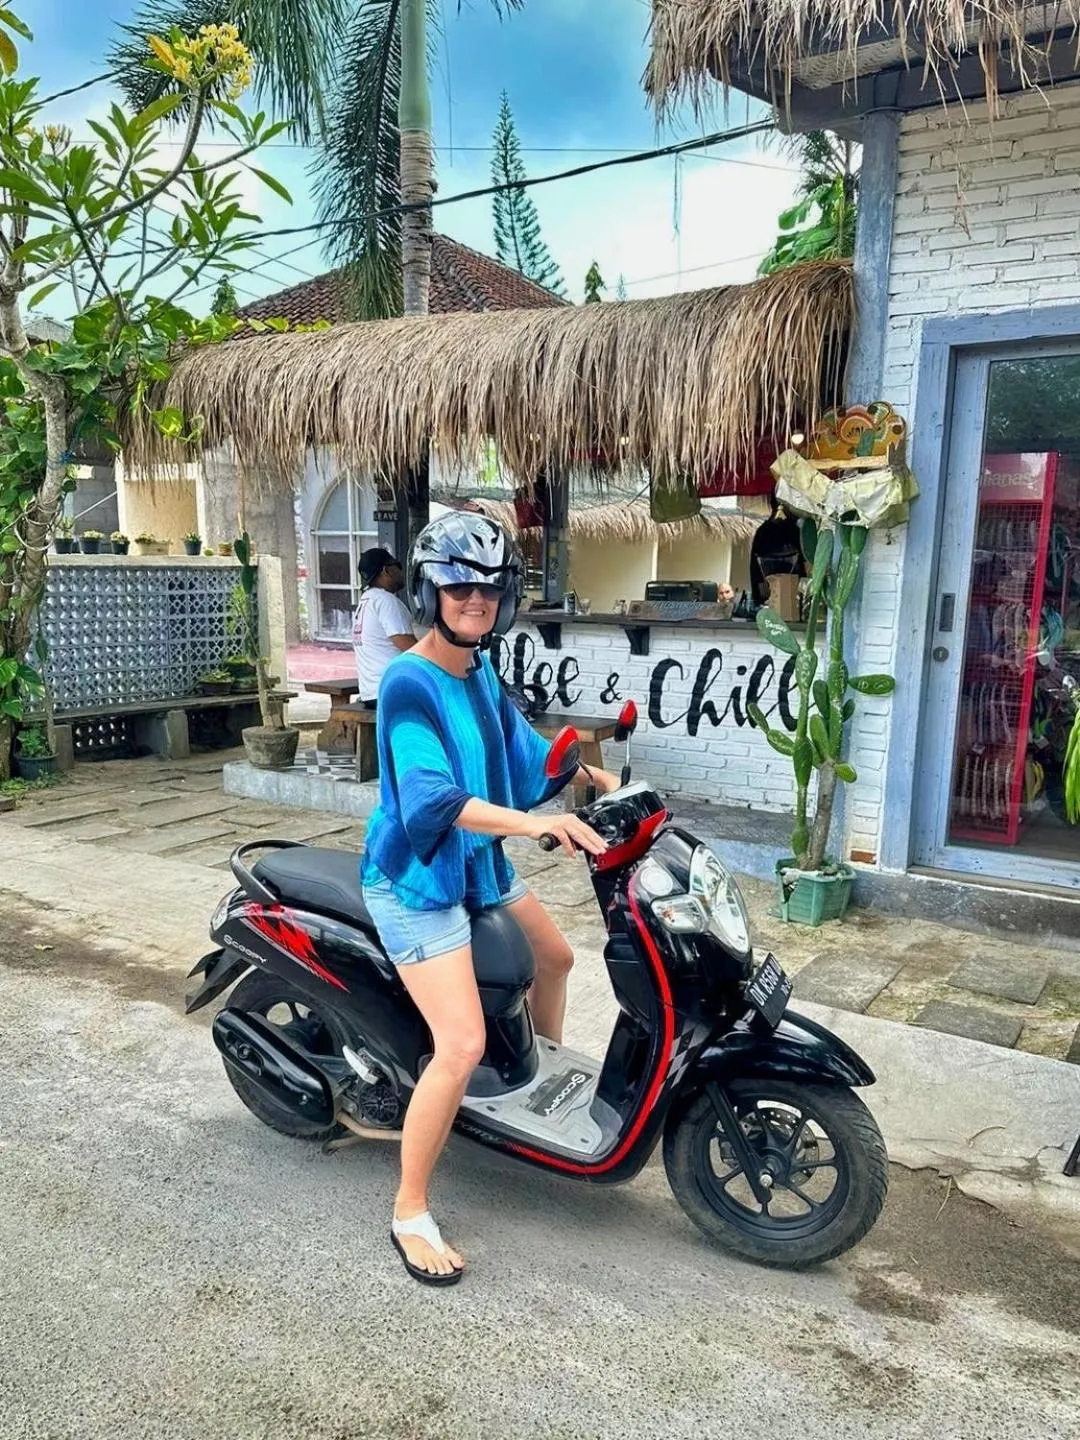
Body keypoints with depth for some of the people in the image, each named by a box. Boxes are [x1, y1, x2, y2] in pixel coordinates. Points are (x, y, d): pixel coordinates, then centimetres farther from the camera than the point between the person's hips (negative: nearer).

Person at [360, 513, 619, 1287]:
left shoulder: (481, 670, 4)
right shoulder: (408, 683, -23)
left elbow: (522, 751, 13)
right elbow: (431, 798, -35)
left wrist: (606, 781, 5)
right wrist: (532, 822, -47)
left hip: (479, 864, 10)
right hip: (418, 880, -10)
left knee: (555, 956, 27)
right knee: (463, 1048, -16)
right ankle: (410, 1214, 6)